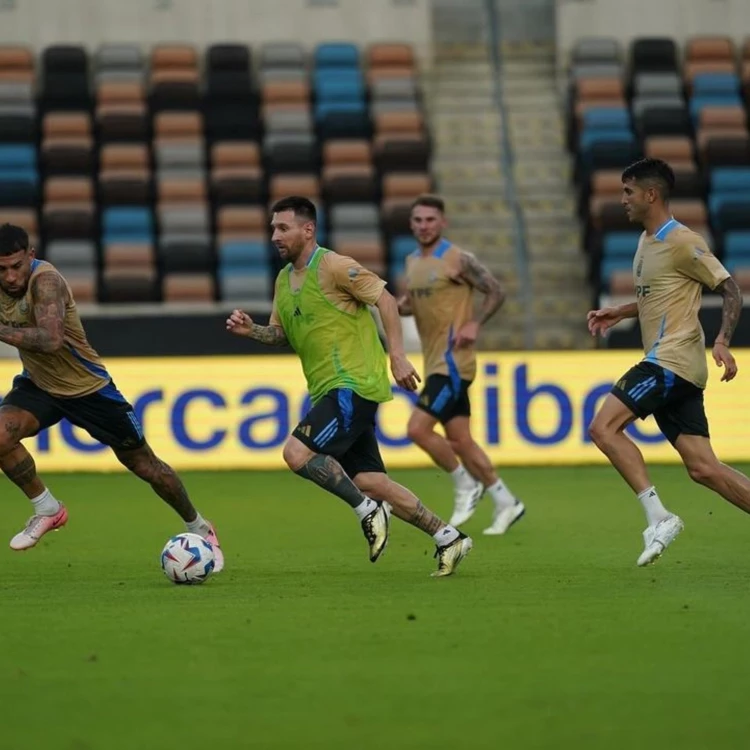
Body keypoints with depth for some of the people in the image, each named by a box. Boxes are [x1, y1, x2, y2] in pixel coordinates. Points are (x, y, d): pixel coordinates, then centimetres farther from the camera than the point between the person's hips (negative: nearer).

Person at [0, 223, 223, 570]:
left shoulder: (45, 280, -31)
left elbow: (50, 339, -44)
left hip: (87, 386, -5)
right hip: (39, 385, 5)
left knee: (145, 465, 6)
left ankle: (199, 529, 29)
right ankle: (47, 510, 0)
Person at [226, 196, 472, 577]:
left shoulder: (333, 266, -11)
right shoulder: (284, 280, 15)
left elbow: (384, 298, -11)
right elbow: (281, 334, 23)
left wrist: (397, 355, -16)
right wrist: (251, 330, 2)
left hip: (353, 386, -9)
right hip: (328, 390, 9)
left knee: (297, 452, -21)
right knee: (368, 481, 4)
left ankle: (368, 511, -5)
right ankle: (447, 538, 12)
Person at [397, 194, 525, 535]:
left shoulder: (458, 260, -10)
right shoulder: (412, 262, 12)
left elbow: (496, 293, -7)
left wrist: (474, 324, -18)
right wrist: (398, 305, 2)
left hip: (452, 361, -8)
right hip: (435, 362, 8)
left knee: (418, 428, -16)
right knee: (459, 439, 8)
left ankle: (466, 484, 2)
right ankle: (505, 502, 17)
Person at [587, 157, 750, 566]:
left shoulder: (682, 242, -11)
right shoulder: (647, 241, 17)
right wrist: (618, 313, 19)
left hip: (672, 360, -9)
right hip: (667, 364, 9)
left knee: (604, 427, -15)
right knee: (703, 468, 2)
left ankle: (658, 516, -16)